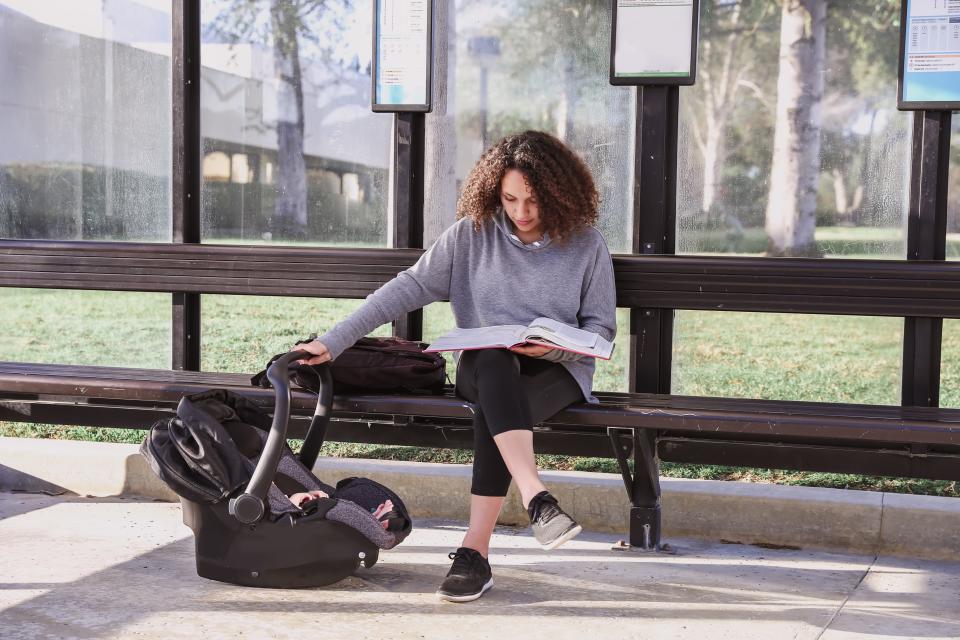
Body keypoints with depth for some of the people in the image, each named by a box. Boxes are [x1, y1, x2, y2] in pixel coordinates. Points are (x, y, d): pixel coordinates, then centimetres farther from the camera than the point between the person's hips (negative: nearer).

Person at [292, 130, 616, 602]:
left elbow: (600, 328, 5)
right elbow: (409, 287, -2)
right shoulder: (473, 233, 2)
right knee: (495, 361, -38)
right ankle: (536, 499, -49)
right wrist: (335, 341, -9)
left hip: (557, 372, -1)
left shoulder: (586, 245, 0)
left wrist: (555, 345, -17)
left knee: (493, 405, -36)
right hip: (480, 367, 1)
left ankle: (475, 551, -36)